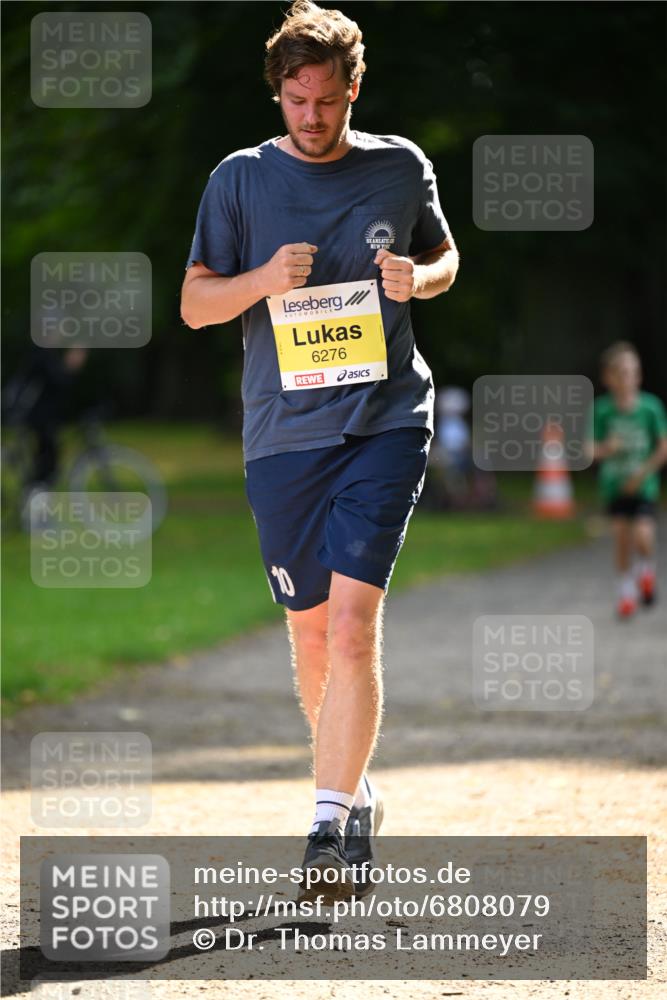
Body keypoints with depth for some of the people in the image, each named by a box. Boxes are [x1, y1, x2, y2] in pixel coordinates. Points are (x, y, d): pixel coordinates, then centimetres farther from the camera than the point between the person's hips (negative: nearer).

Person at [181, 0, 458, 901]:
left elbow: (445, 256, 20)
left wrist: (420, 278, -4)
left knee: (353, 621, -16)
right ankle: (356, 790, 33)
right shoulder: (240, 179, 3)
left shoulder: (402, 167, 4)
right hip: (282, 432, 2)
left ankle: (333, 827, -17)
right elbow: (194, 304, 4)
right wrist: (264, 279, -15)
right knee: (310, 632, 10)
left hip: (386, 421, -2)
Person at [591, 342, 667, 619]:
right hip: (614, 485, 2)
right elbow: (594, 449, -3)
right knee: (621, 538, 3)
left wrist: (643, 473, -12)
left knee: (643, 537, -14)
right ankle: (626, 591, 22)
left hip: (643, 485, -2)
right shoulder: (602, 409, -6)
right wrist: (606, 449, -25)